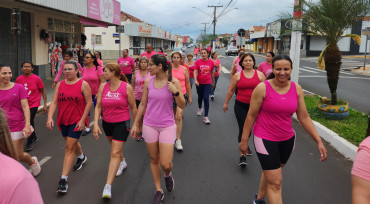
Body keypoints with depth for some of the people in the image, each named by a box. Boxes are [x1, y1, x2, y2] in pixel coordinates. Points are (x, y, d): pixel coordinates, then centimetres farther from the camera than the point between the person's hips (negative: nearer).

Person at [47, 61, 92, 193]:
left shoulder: (83, 84, -8)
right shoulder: (60, 85, 5)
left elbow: (89, 102, -8)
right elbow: (54, 102, 1)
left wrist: (82, 120, -13)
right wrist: (50, 117, -13)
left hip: (77, 121, -5)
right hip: (63, 120, 6)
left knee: (69, 147, -8)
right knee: (72, 142, 23)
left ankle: (64, 179, -4)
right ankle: (81, 157, 55)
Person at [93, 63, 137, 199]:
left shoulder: (126, 87, -11)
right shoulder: (103, 87, 0)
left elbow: (133, 108, -3)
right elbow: (98, 106, 0)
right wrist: (96, 124, -10)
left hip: (122, 123, -5)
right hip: (107, 123, 5)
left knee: (115, 153, -9)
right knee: (114, 146, 25)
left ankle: (108, 186, -8)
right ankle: (122, 162, 56)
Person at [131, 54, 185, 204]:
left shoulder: (173, 82, -8)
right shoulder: (148, 82, 0)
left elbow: (182, 106, -7)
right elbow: (142, 104, 8)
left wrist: (175, 92, -23)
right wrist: (135, 124, 9)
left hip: (167, 126, -3)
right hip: (149, 125, 3)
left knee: (166, 164, -6)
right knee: (154, 160, 12)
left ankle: (167, 175, 32)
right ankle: (158, 191, 29)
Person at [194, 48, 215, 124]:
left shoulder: (211, 62, -2)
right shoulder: (198, 62, -5)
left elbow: (212, 73, 8)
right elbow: (195, 71, -11)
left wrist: (213, 82, 16)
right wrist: (195, 80, -27)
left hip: (208, 83, -1)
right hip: (199, 83, 1)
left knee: (206, 98, -10)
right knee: (200, 97, 17)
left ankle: (206, 117, -6)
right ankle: (200, 108, 49)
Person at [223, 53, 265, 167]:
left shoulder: (260, 75, 3)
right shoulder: (237, 75, 2)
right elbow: (231, 90, 10)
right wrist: (226, 103, 13)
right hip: (240, 106, -1)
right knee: (243, 129, -7)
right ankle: (242, 155, -2)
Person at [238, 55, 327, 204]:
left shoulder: (297, 89, -2)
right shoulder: (263, 88, -15)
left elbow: (304, 117, 2)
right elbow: (251, 116, -9)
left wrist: (319, 141, -2)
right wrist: (244, 140, -5)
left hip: (287, 139, 5)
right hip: (265, 139, -5)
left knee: (270, 172, 23)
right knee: (275, 183, -3)